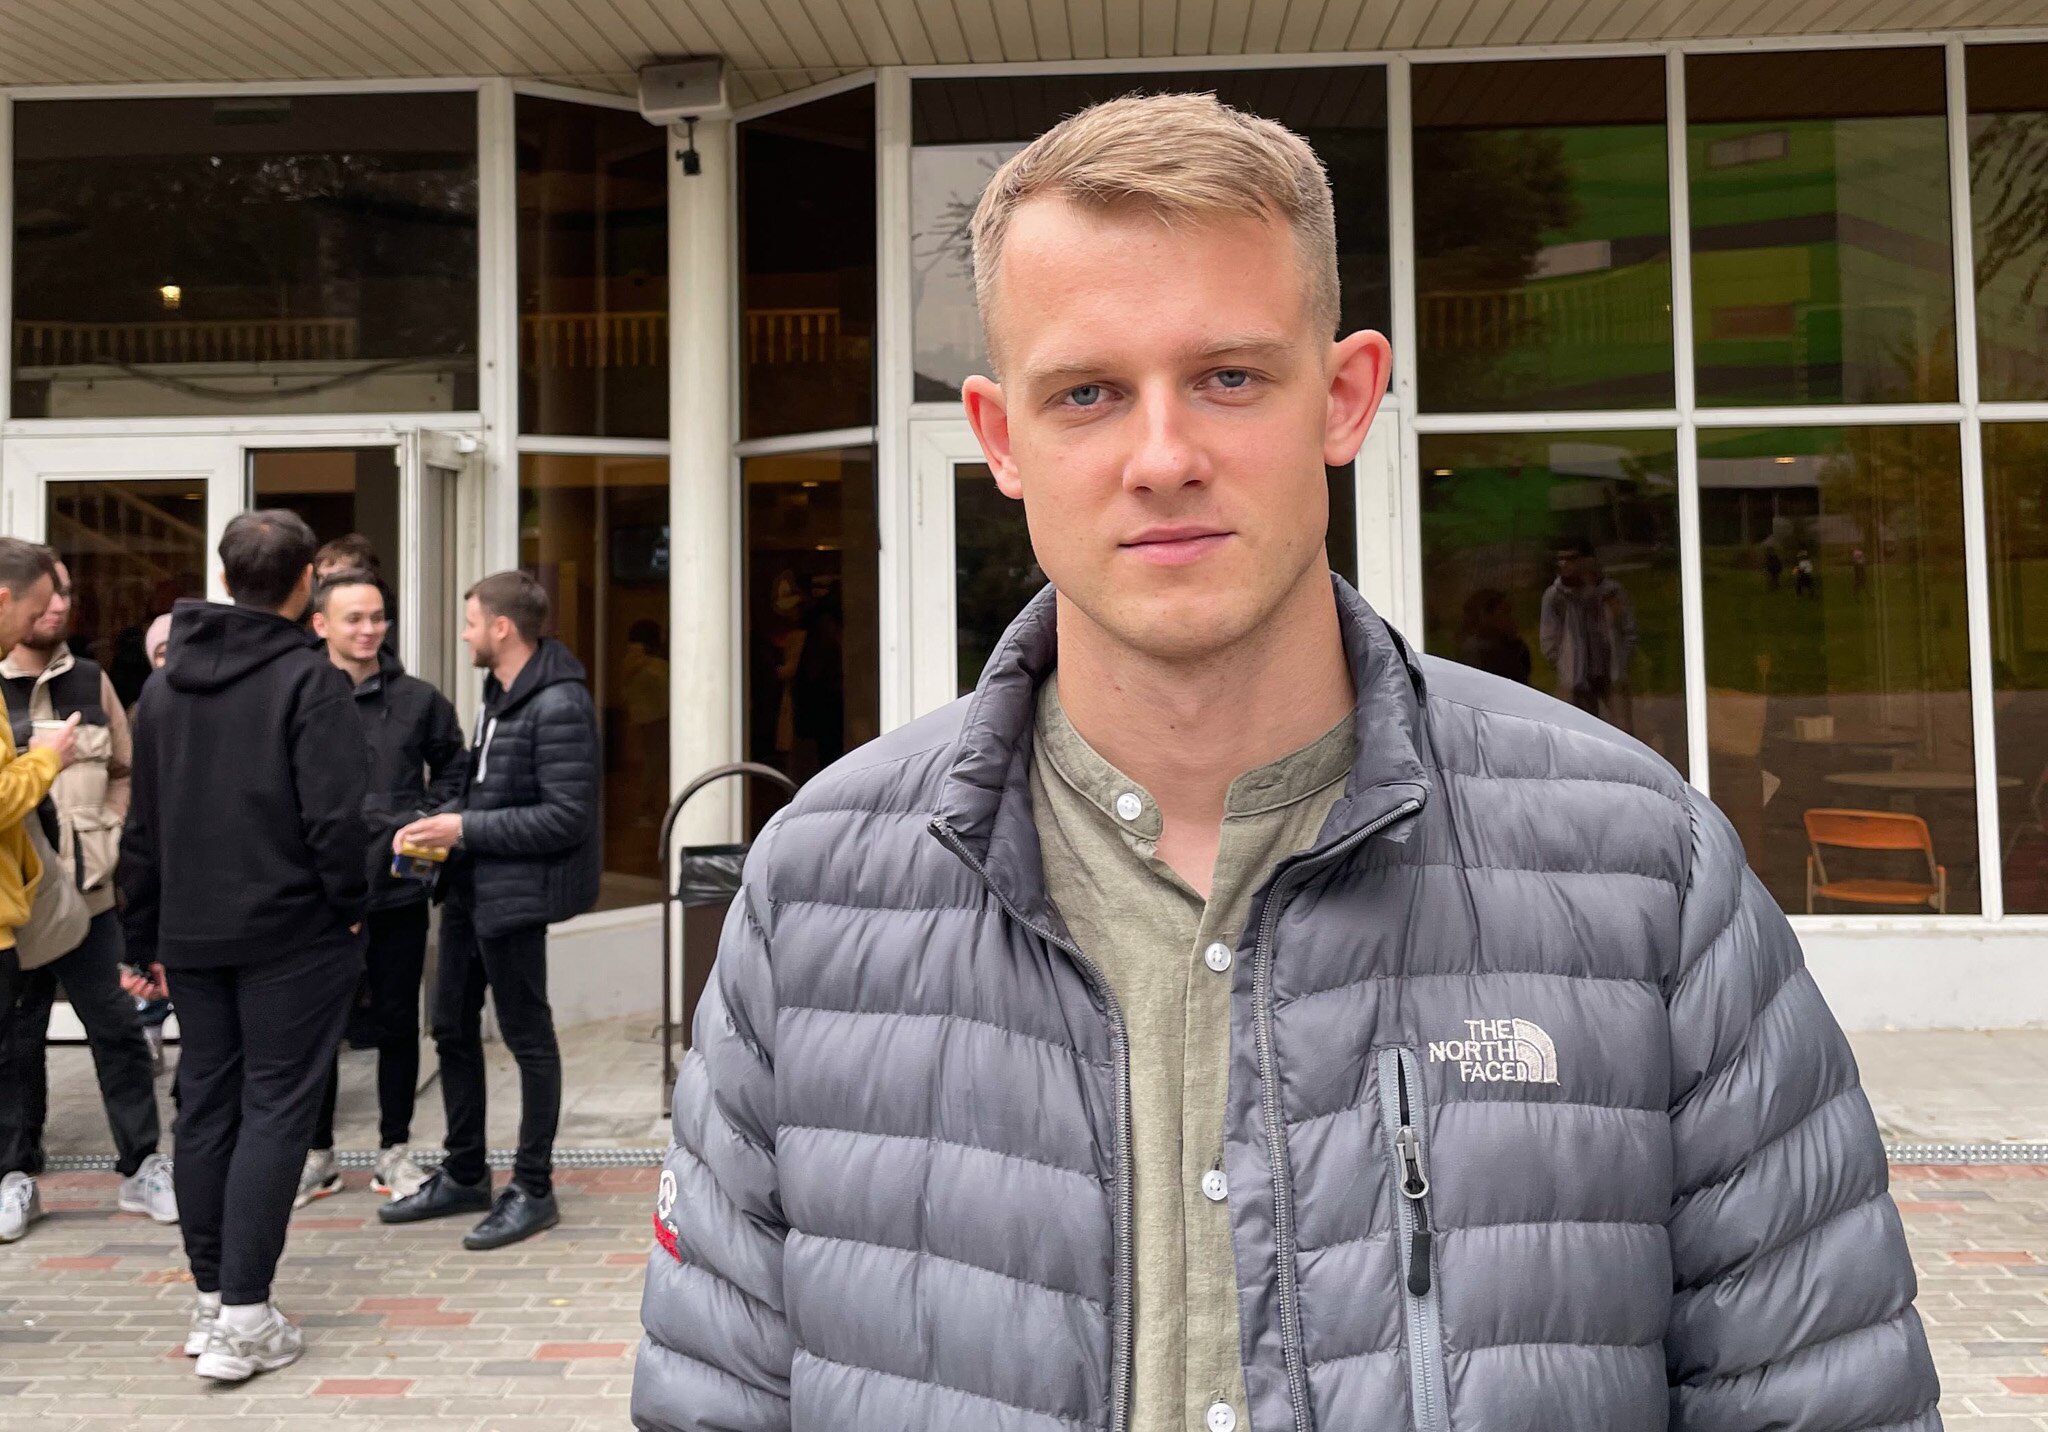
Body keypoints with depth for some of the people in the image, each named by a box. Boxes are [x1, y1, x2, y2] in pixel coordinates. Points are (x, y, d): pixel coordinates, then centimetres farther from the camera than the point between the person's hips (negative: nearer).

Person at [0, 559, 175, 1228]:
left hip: (88, 892, 2)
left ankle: (141, 1166, 16)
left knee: (118, 1029, 6)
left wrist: (110, 839, 4)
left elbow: (123, 771, 14)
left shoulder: (90, 681, 6)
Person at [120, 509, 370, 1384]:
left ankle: (210, 1300, 22)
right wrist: (349, 904, -4)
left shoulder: (164, 683, 10)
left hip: (191, 935, 6)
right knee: (275, 1112, -1)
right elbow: (334, 816, -19)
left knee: (205, 1105, 13)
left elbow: (142, 825, 13)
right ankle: (244, 1319, 0)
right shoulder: (309, 678, -12)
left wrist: (147, 939, 19)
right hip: (292, 933, -6)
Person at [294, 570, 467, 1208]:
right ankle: (317, 1152, 25)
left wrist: (426, 821, 0)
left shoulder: (418, 699, 2)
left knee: (396, 1022, 10)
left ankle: (394, 1149, 24)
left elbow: (453, 767, 13)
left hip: (398, 888, 1)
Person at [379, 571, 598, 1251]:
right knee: (452, 1029, 17)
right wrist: (440, 823, 2)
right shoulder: (497, 693, 12)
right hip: (469, 888, 10)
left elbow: (566, 817, -22)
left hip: (516, 895, -10)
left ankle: (533, 1190, 17)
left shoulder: (558, 706, -19)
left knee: (528, 1039, 3)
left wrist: (466, 830, -19)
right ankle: (464, 1175, 32)